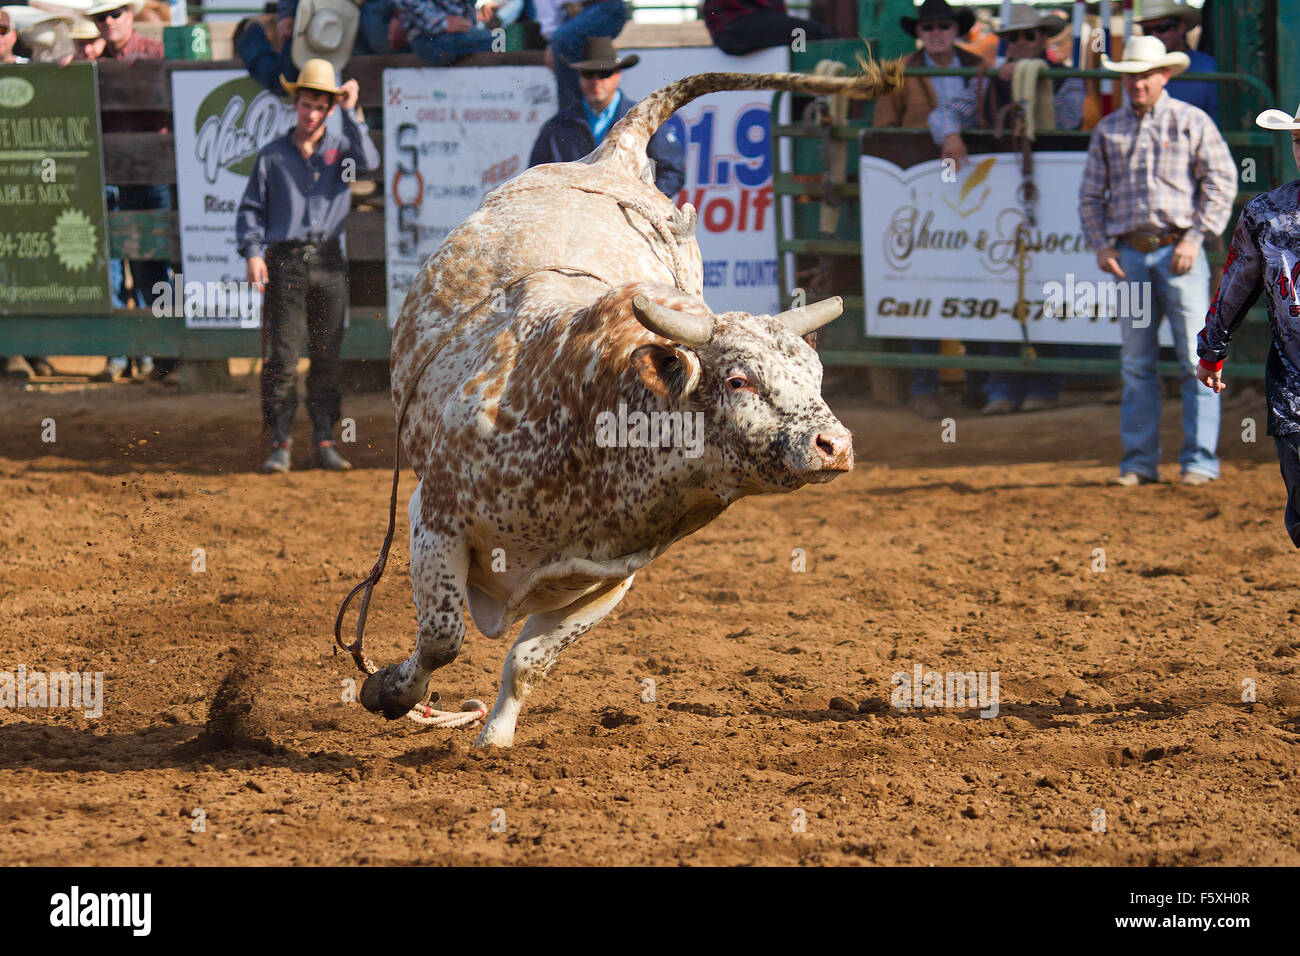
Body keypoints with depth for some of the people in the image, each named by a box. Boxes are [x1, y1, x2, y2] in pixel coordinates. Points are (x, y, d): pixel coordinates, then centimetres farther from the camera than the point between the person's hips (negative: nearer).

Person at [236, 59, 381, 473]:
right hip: (285, 262, -2)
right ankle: (280, 443, -4)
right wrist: (252, 252, -6)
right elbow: (250, 208, 8)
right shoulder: (272, 155, 7)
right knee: (283, 357, -6)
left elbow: (368, 162, -12)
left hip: (328, 265, 2)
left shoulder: (340, 148, 10)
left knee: (327, 357, 4)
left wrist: (351, 113, -9)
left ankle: (324, 440, 10)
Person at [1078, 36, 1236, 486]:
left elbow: (1222, 182, -2)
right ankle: (1138, 462, 8)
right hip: (1130, 254, 4)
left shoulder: (1193, 122, 2)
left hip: (1179, 251, -4)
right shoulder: (1108, 130, 13)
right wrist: (1100, 245, 3)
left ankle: (1199, 460, -4)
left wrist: (1196, 237, -11)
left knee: (1196, 358, -6)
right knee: (1137, 364, 5)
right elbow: (1091, 195, 16)